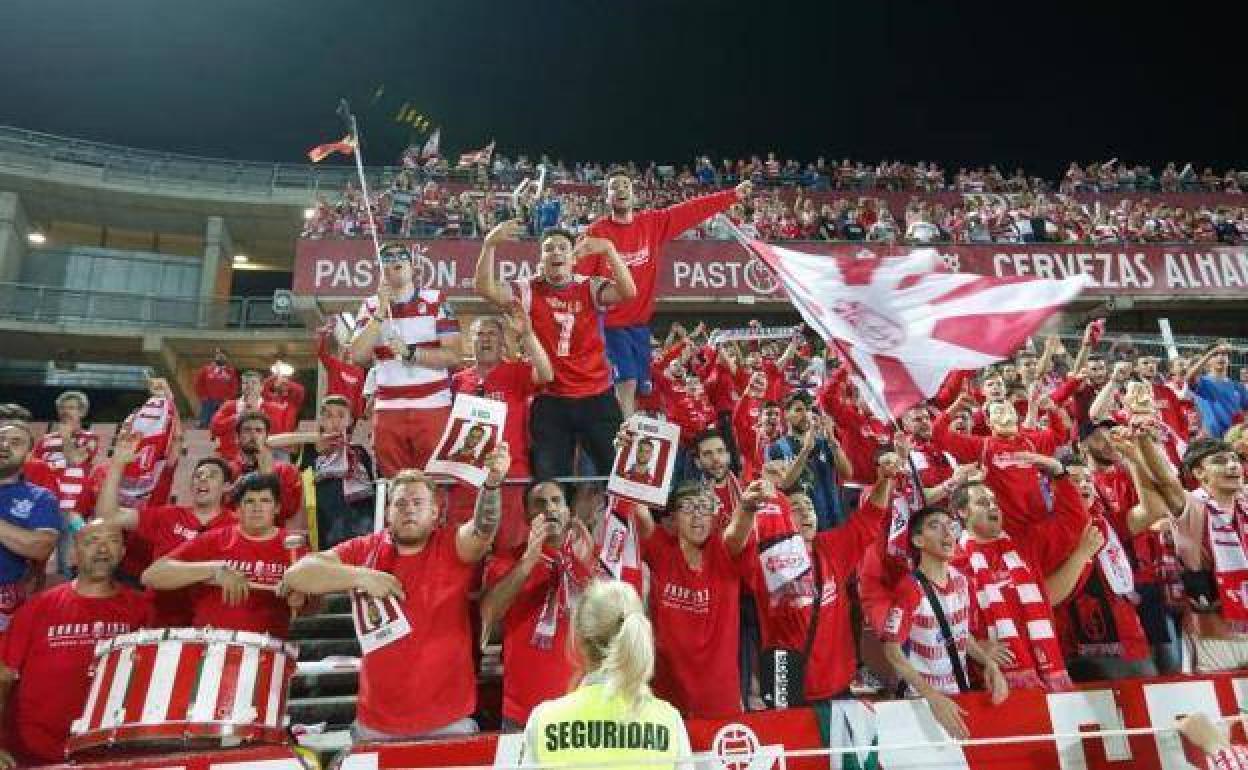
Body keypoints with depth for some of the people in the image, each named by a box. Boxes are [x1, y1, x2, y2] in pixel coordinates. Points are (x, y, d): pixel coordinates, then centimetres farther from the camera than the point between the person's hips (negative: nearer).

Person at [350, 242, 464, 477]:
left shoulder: (436, 301, 3)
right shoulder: (371, 307, 10)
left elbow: (453, 356, -5)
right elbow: (359, 357, -4)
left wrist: (409, 352, -14)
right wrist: (381, 311, -8)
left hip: (433, 407, -2)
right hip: (387, 410, 2)